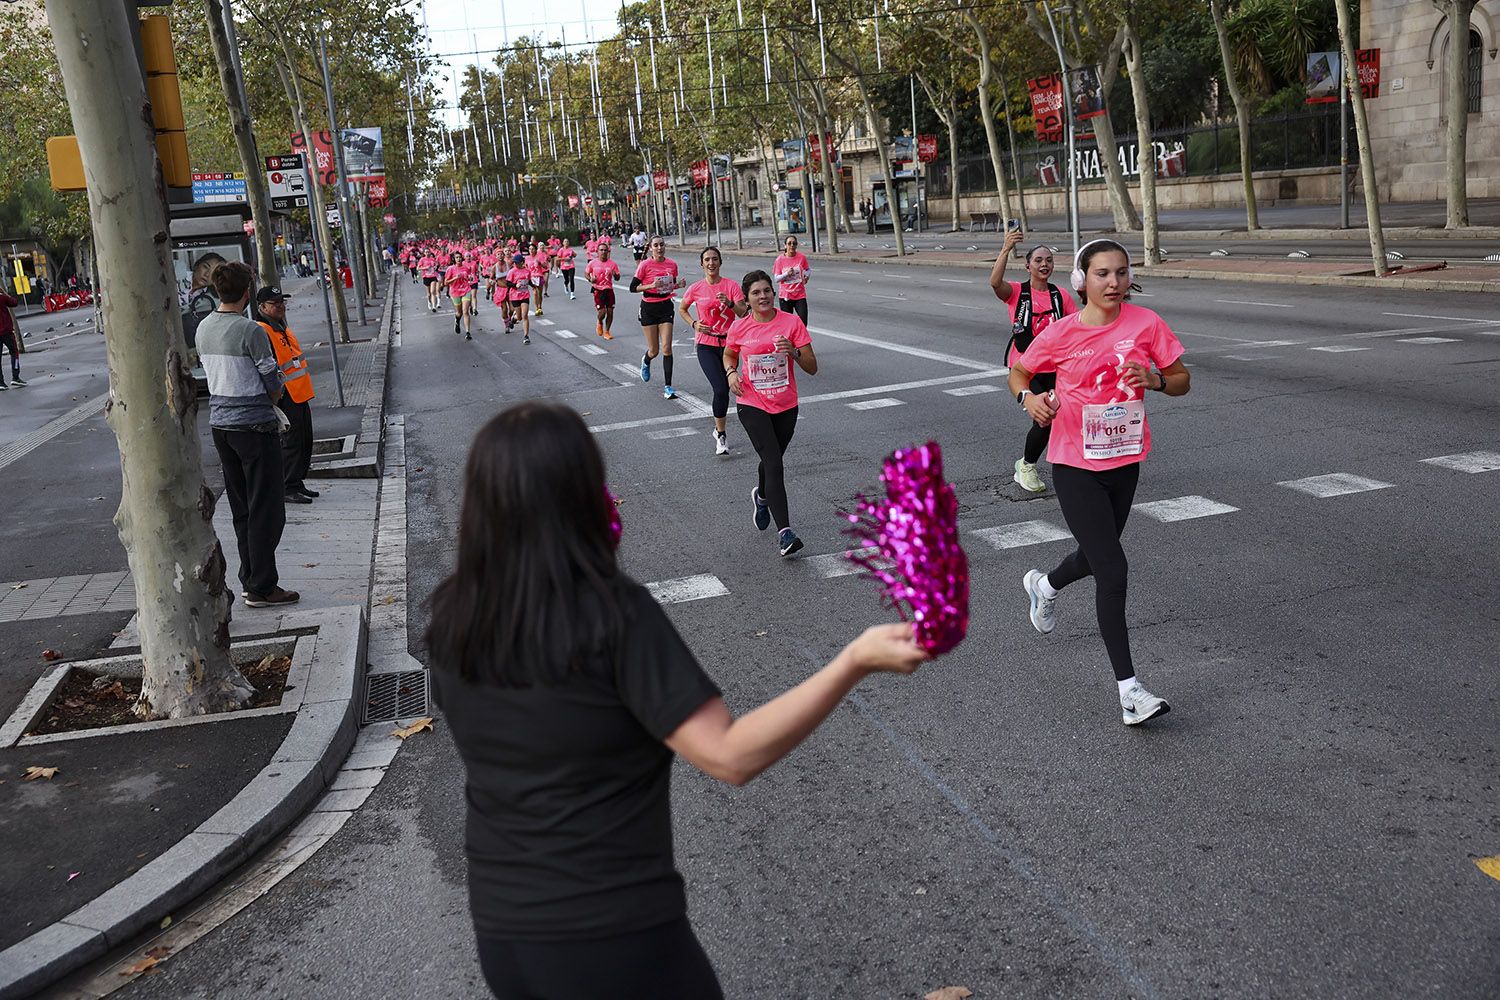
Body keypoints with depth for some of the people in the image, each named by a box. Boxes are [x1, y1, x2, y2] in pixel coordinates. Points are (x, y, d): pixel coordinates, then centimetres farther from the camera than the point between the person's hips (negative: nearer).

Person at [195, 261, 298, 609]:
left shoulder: (203, 328, 7)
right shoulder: (250, 330, -16)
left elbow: (214, 373, 12)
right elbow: (273, 382, -12)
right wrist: (270, 402, 9)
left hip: (219, 422, 8)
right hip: (254, 424, -8)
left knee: (242, 508, 16)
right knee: (266, 509, -1)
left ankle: (249, 580, 23)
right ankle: (262, 588, 2)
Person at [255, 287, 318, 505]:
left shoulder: (283, 328, 18)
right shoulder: (262, 332, -14)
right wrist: (275, 397, -21)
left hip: (300, 396, 10)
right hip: (285, 398, -10)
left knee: (305, 441, 13)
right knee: (291, 442, -7)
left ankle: (298, 483, 23)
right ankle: (288, 488, 0)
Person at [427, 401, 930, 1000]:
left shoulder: (451, 619, -5)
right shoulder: (613, 614, -21)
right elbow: (730, 756, -25)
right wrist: (855, 661, -26)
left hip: (500, 935, 5)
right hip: (617, 935, -5)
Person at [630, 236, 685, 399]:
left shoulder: (672, 264, 1)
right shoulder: (645, 265, -10)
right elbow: (633, 287, -9)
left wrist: (679, 284, -5)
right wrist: (651, 285, -24)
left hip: (666, 307, 2)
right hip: (649, 308, -2)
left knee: (666, 348, -7)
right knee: (654, 350, 4)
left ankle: (667, 387, -3)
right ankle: (646, 361, 42)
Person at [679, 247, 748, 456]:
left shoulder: (731, 286, -3)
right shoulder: (696, 289, -1)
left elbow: (744, 313, -8)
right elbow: (682, 309, 16)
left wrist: (730, 303, -26)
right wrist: (694, 324, -1)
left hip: (729, 343, 1)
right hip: (707, 346, -1)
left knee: (724, 390, 9)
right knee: (721, 389, -17)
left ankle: (719, 428, 32)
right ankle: (722, 434, -4)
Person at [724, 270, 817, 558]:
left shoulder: (791, 322, -6)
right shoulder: (739, 328, -4)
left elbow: (812, 368, -7)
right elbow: (729, 355, 17)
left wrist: (793, 351, -25)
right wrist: (731, 372, -4)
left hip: (785, 406, 2)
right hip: (752, 405, -2)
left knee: (773, 461, 18)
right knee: (774, 463, -16)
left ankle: (761, 496, 54)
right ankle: (785, 532, -19)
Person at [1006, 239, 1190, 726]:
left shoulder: (1146, 324, -5)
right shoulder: (1062, 333, -10)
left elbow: (1182, 380, 1)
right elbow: (1017, 371, 5)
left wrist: (1156, 379, -21)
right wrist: (1029, 396, -17)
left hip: (1125, 461, 4)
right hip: (1075, 466, -4)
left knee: (1097, 557, 22)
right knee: (1112, 570, -11)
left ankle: (1044, 585, 58)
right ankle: (1128, 689, -6)